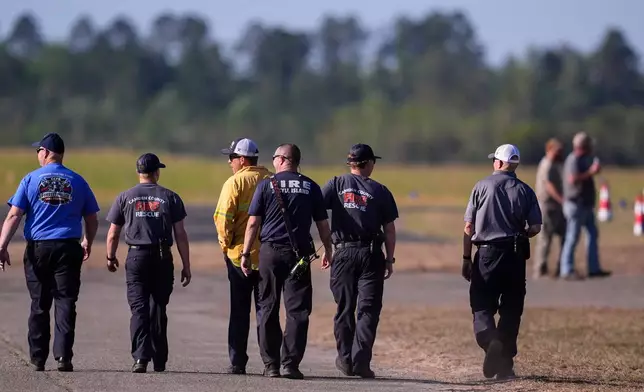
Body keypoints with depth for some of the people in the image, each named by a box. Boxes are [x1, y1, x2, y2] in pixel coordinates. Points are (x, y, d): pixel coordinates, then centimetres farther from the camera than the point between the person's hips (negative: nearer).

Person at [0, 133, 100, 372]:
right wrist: (88, 243, 29)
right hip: (68, 249, 0)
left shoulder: (31, 180, 1)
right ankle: (63, 356, -12)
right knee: (65, 303, 0)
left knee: (39, 305, 9)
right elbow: (92, 220, 11)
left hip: (37, 249, 0)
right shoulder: (77, 181, 6)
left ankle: (38, 359, 13)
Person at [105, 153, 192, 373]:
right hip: (162, 258, 1)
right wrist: (186, 266, 5)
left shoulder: (125, 197, 5)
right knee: (158, 309, 11)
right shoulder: (170, 198, 3)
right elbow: (180, 235, 0)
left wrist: (111, 258, 24)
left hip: (136, 258, -1)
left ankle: (141, 357, -20)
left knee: (139, 308, -4)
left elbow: (113, 234, 7)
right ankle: (159, 361, 16)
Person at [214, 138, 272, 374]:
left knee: (240, 311, 4)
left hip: (240, 254, -3)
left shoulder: (235, 182, -8)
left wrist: (226, 243, -3)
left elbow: (223, 217, -16)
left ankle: (237, 362, 4)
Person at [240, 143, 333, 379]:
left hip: (270, 252, 0)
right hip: (299, 254, 0)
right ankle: (290, 364, -7)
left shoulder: (266, 185, 1)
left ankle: (271, 365, 7)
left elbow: (253, 222, -2)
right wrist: (328, 250, 19)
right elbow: (322, 223, 7)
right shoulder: (310, 187, 5)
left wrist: (245, 253, 2)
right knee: (297, 310, 1)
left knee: (268, 309, 7)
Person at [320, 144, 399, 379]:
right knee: (369, 309, 0)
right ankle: (361, 361, -9)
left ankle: (345, 359, 16)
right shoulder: (380, 191, 3)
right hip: (371, 254, -1)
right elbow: (389, 230, 2)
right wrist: (390, 259, 10)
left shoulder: (336, 185, 3)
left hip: (343, 253, 1)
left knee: (344, 308, 12)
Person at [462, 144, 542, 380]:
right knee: (511, 311, 9)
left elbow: (468, 227, -2)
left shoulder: (482, 186, 0)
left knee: (481, 307, 2)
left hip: (486, 254, -2)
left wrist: (466, 258, 5)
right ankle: (504, 365, 7)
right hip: (515, 255, 2)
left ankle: (491, 343, -26)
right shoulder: (525, 191, 3)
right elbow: (535, 227, -3)